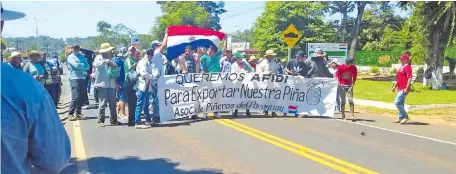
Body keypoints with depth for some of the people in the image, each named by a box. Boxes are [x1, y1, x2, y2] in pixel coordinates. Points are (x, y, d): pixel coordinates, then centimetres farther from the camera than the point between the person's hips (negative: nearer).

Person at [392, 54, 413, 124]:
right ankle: (400, 118, 20)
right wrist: (395, 86, 23)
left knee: (397, 102, -15)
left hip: (404, 89, -10)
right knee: (401, 104, 13)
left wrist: (407, 88, -25)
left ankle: (405, 116, -5)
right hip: (400, 89, 10)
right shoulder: (401, 68, 19)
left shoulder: (407, 67, -12)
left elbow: (409, 78, -20)